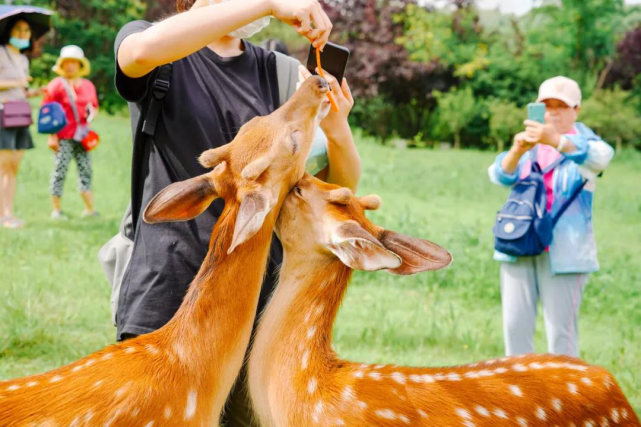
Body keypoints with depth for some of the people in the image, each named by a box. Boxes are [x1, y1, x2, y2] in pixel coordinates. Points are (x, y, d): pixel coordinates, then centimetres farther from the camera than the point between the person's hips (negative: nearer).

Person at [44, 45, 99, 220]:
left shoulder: (88, 86, 14)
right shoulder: (56, 85, -2)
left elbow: (94, 107, 24)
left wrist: (91, 114, -1)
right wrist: (52, 136, -11)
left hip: (82, 136, 5)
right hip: (63, 137, -5)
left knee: (86, 170, 5)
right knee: (60, 171, -4)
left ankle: (89, 209, 10)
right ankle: (56, 210, 2)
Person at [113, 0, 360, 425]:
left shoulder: (279, 74, 11)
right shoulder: (151, 51, 1)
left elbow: (341, 187, 7)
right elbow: (144, 50, -26)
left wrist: (337, 130, -15)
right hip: (166, 308, -3)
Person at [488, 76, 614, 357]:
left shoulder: (582, 143, 4)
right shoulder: (529, 145, 14)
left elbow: (600, 156, -22)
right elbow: (500, 175, -4)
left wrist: (555, 141, -40)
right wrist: (517, 150, -28)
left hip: (563, 252, -4)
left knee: (560, 330, -7)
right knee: (515, 325, 2)